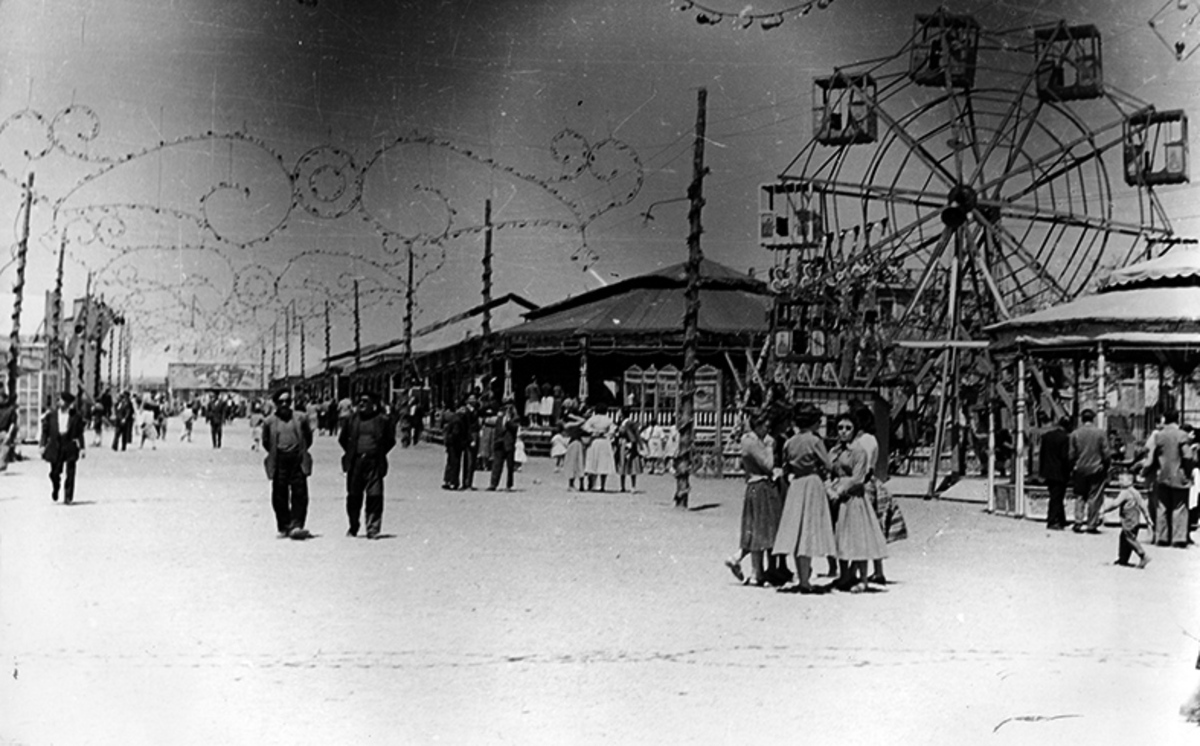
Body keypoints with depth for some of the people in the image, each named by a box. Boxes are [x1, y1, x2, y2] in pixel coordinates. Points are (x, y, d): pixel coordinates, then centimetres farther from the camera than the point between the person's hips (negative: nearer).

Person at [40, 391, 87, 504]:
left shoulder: (76, 416, 4)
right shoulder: (51, 415, 8)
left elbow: (80, 434, 5)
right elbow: (45, 431, 9)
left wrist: (81, 448, 1)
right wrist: (43, 445, 1)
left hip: (70, 447, -1)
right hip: (55, 447, 1)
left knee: (70, 473, -5)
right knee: (55, 473, 3)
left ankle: (68, 497, 0)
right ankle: (55, 488, 34)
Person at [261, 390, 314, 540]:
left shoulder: (300, 419, 4)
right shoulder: (270, 422, 3)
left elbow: (308, 438, 15)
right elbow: (266, 442, 14)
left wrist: (301, 451, 9)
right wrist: (275, 453, 9)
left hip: (297, 461, 0)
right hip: (279, 463, 0)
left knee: (300, 493, -9)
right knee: (280, 496, 3)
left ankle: (296, 526, -9)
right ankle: (284, 528, 12)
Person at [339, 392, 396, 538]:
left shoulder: (383, 420, 1)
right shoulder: (353, 418, 9)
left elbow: (390, 441, 10)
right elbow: (342, 438, 20)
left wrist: (379, 454, 7)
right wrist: (351, 452, 14)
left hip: (374, 464, -3)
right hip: (355, 463, 3)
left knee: (375, 496, -8)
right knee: (353, 496, 8)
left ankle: (372, 529, -2)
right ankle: (353, 527, 23)